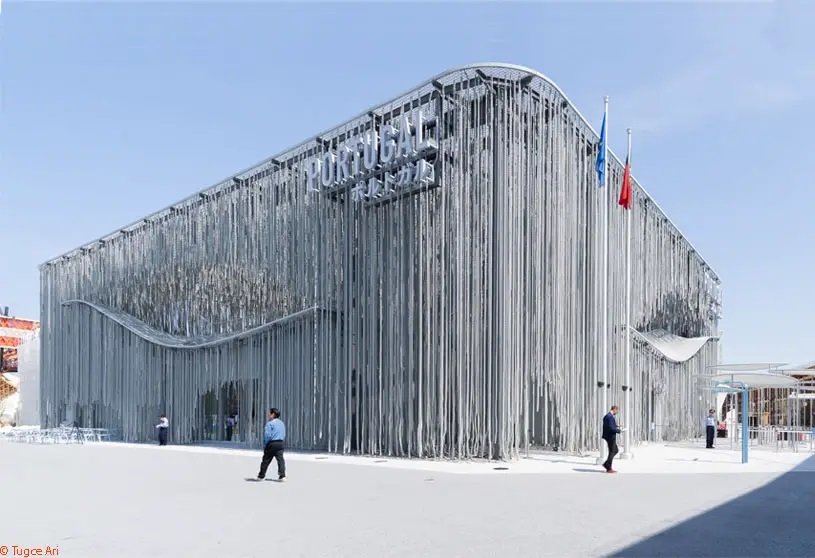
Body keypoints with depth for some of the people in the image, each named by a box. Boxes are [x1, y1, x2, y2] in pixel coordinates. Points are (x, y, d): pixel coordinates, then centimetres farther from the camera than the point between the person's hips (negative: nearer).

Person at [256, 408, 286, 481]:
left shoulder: (270, 423, -9)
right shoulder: (282, 423, 15)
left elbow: (267, 435, -14)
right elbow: (284, 435, 16)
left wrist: (265, 445, -5)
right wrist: (282, 443, 16)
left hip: (272, 443, -6)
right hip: (281, 443, 6)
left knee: (266, 460, 4)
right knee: (280, 459, 2)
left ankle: (261, 476, 13)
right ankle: (282, 475, -9)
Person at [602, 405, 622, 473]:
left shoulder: (607, 415, 14)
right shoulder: (610, 417, -20)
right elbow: (611, 428, -24)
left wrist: (617, 427, 12)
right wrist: (619, 430, -11)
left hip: (609, 436, 11)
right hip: (611, 436, -11)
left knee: (615, 450, 18)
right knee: (612, 452, -1)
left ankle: (607, 464, 17)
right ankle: (609, 468, 7)